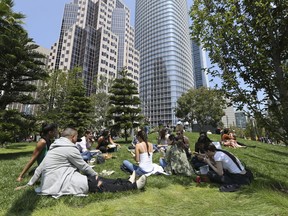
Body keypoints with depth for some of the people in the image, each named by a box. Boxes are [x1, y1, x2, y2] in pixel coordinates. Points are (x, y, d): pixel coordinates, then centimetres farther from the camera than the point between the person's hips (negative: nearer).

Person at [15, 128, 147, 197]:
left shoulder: (55, 148, 14)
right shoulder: (70, 148, -15)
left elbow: (40, 168, 17)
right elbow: (83, 166, -8)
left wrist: (29, 184, 26)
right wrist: (96, 175, 5)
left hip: (52, 182, 9)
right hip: (61, 182, -9)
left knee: (93, 178, 6)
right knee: (99, 184, -9)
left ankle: (127, 183, 10)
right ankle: (132, 185, -3)